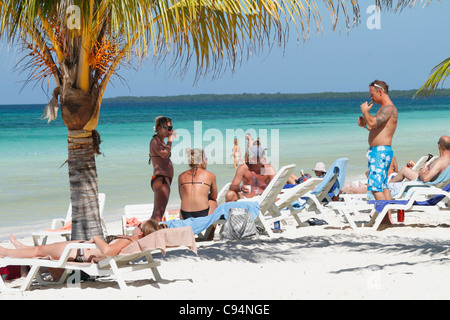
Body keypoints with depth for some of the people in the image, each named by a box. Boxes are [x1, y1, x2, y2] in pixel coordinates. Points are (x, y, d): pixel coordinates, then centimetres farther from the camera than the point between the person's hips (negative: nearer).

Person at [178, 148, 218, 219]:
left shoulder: (181, 176, 13)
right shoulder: (210, 175, 7)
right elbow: (214, 197, 22)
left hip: (185, 216, 3)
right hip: (203, 215, -2)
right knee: (213, 202, 31)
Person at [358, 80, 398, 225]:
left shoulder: (388, 108, -15)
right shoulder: (384, 108, 19)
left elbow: (373, 122, -28)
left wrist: (365, 111, -11)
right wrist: (365, 124, 9)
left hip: (381, 151, -11)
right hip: (379, 151, 11)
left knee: (375, 186, -14)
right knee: (383, 185, 13)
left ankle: (386, 218, -14)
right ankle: (388, 218, 16)